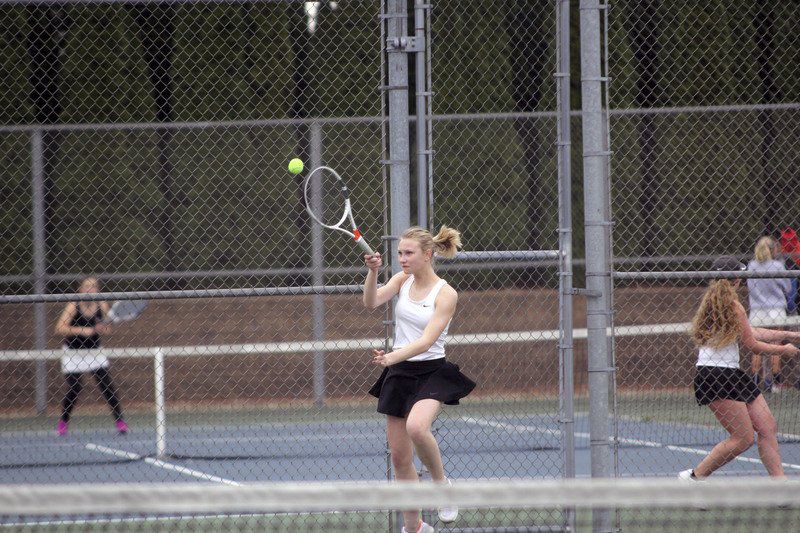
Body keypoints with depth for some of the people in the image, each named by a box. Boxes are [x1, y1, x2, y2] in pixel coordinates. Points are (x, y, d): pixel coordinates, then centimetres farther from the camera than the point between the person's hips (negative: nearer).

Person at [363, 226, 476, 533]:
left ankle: (441, 482, -10)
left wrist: (392, 357, -35)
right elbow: (371, 302, -9)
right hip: (399, 374, 6)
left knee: (416, 427, -35)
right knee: (400, 458, 6)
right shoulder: (402, 280, 5)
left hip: (432, 372, -5)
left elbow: (427, 340, -21)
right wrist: (373, 272, -26)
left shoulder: (446, 294, -12)